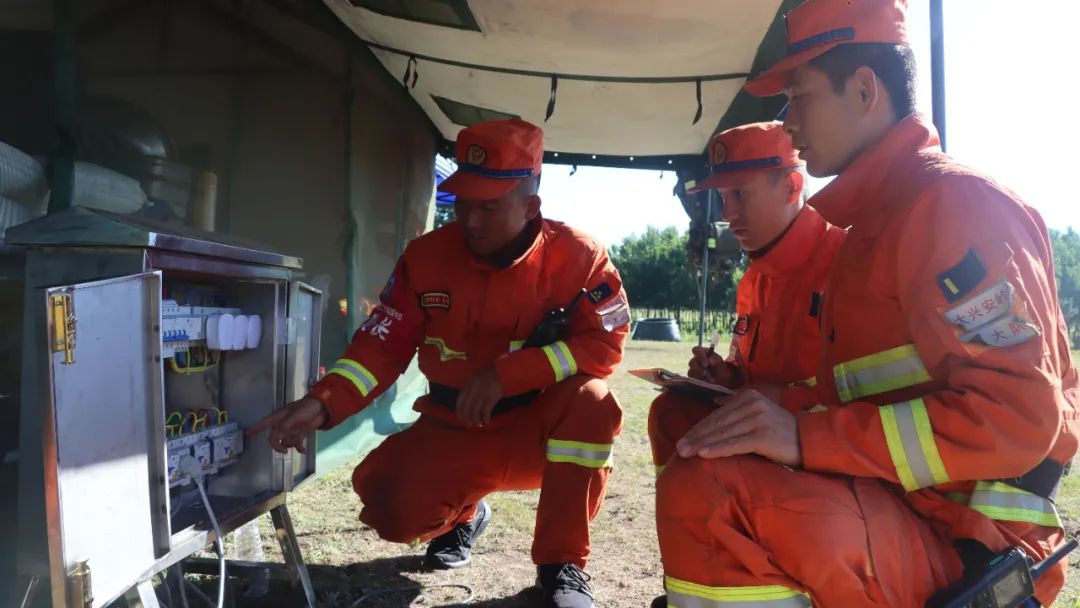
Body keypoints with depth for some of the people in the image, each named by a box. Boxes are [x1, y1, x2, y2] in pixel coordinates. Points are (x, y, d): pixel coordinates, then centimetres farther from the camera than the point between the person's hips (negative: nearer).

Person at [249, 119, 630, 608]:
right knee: (388, 501, -21)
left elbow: (605, 345, -19)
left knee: (590, 400, -33)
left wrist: (505, 374, -28)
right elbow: (380, 346, -8)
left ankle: (562, 563, -14)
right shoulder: (427, 256, -7)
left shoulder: (575, 255, -14)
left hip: (538, 428, -2)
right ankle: (461, 513, 18)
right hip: (454, 430, 2)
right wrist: (322, 403, -26)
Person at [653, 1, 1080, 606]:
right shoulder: (879, 214, 17)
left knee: (707, 492, -31)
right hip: (902, 510, 10)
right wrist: (775, 403, 11)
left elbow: (1020, 414, -22)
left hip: (964, 546, -9)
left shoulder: (954, 198, -12)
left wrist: (807, 436, -27)